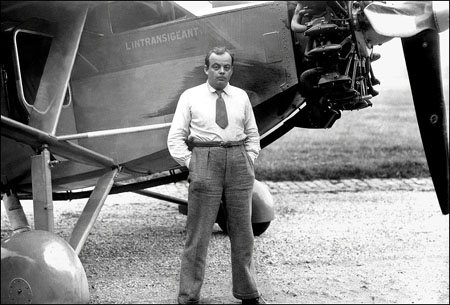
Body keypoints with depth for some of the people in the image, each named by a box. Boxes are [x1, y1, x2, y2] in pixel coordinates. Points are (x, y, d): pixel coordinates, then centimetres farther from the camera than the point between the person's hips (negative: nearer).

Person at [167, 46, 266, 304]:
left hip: (239, 164, 3)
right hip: (204, 161, -3)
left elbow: (252, 135, 20)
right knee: (198, 233, -3)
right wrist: (190, 163, -5)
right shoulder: (190, 97, 5)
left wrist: (248, 161, 6)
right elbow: (175, 137, 4)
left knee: (243, 231, 9)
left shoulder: (241, 97, 13)